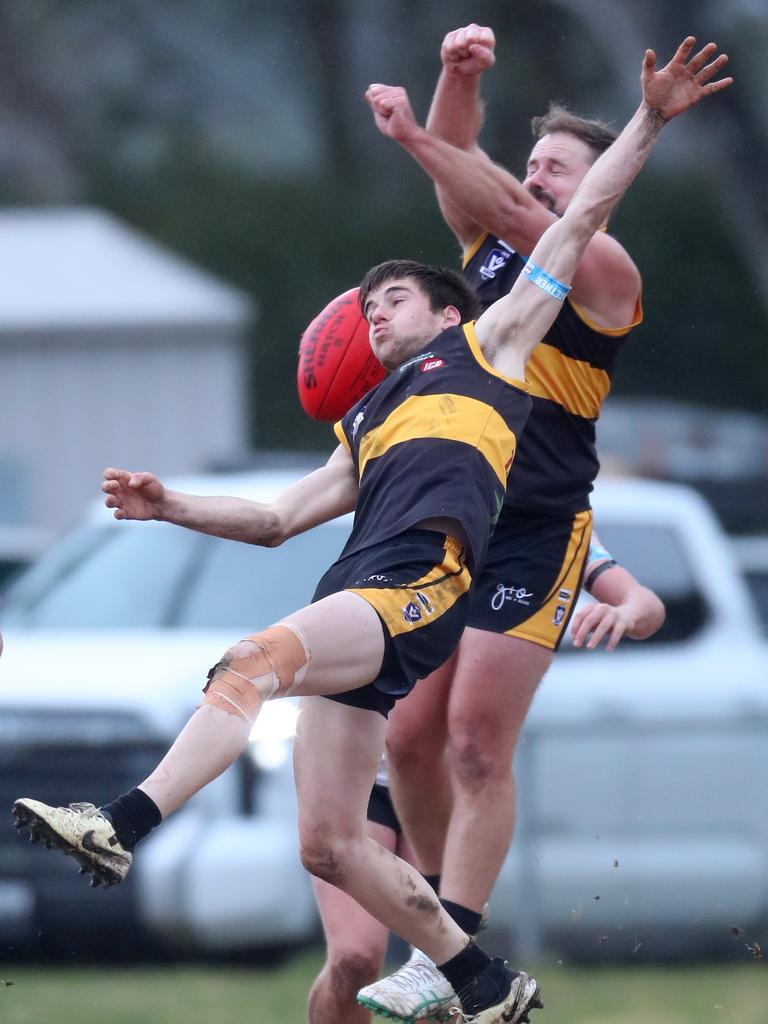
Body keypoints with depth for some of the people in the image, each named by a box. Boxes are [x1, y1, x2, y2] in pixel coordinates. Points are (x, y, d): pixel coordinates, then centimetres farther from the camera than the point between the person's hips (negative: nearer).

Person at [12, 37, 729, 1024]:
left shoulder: (486, 344, 21)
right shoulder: (367, 425, 38)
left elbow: (580, 219, 19)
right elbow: (277, 518, 38)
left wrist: (649, 120, 13)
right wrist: (172, 506, 25)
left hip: (422, 584, -8)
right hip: (352, 608, 8)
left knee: (254, 660, -34)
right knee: (329, 847, 0)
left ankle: (121, 827, -50)